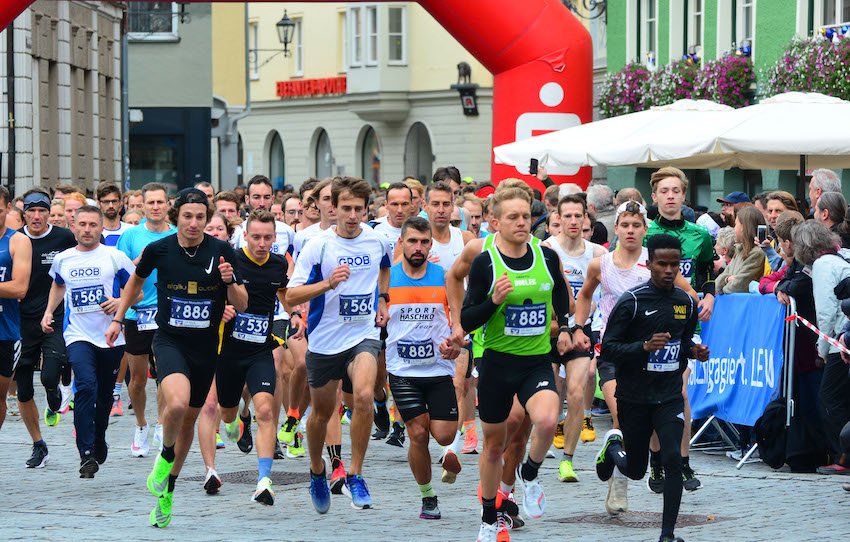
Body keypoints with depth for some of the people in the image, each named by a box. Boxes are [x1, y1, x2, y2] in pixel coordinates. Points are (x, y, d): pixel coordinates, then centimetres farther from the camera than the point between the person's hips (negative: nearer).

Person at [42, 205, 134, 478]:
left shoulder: (115, 257, -3)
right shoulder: (62, 259, 6)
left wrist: (120, 302, -16)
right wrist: (48, 312, 18)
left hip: (111, 336, 0)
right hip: (78, 335, 0)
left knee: (105, 394, 12)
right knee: (86, 386, -21)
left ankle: (99, 442, 38)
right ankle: (87, 454, -22)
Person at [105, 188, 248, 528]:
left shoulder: (222, 252, -7)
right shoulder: (159, 249, -7)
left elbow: (241, 306, -3)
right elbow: (136, 280, 15)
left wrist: (230, 283, -22)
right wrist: (118, 319, 17)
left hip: (205, 347, 2)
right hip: (169, 341, -2)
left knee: (189, 420, 12)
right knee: (177, 404, -29)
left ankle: (167, 489, 31)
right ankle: (165, 454, 2)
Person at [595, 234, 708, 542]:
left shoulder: (687, 303, 4)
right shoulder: (631, 302, -12)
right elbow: (607, 349, -13)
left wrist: (694, 351, -1)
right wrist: (645, 346, -27)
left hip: (669, 396, 3)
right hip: (633, 398, -3)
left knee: (672, 460, -15)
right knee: (636, 470, 10)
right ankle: (613, 445, 46)